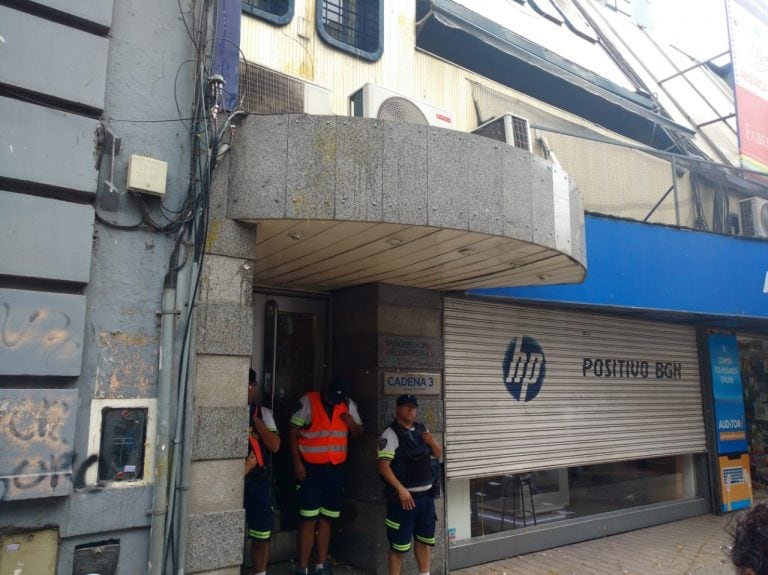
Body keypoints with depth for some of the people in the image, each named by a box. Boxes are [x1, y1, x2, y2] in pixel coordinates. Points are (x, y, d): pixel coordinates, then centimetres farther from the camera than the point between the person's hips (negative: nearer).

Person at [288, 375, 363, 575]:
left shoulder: (349, 405, 4)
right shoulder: (307, 402, -9)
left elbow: (358, 433, 12)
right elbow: (293, 433, -7)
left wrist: (351, 422, -9)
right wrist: (297, 462, -13)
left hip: (336, 469, 4)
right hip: (310, 469, -4)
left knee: (326, 519, 11)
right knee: (309, 520, -4)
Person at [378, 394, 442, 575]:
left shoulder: (422, 429, 9)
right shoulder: (391, 434, -11)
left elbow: (437, 455, 18)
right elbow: (383, 466, -17)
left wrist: (432, 443, -4)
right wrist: (401, 490, -24)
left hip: (426, 495, 7)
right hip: (404, 496, -7)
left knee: (424, 539, 18)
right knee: (399, 544, -1)